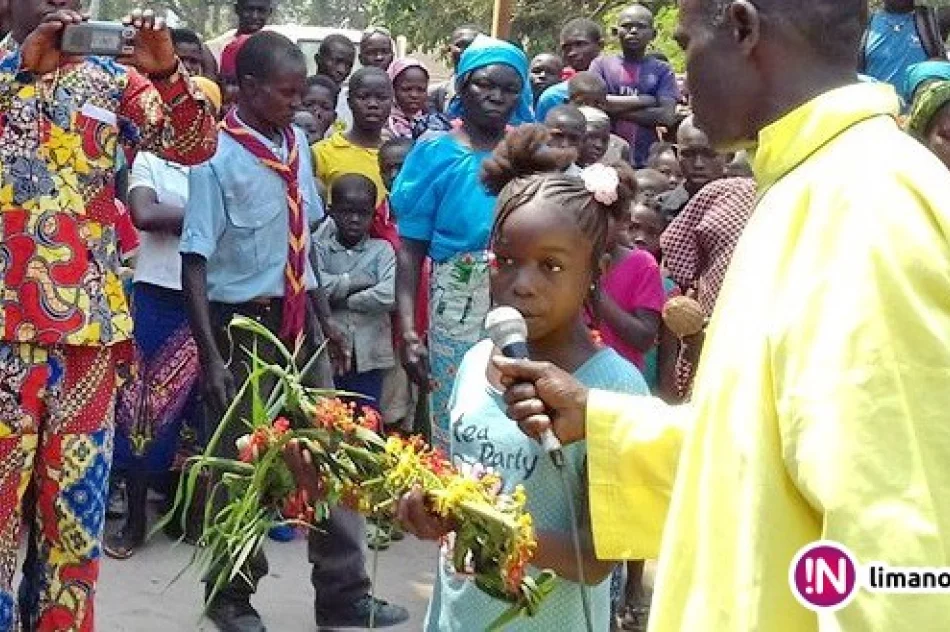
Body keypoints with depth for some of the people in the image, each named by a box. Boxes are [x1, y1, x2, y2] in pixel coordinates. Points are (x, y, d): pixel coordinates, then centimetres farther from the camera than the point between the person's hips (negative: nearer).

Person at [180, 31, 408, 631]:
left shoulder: (297, 143, 5)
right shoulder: (218, 155, -14)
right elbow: (195, 261, -15)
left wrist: (325, 317, 14)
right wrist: (211, 356, -19)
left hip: (299, 317, 6)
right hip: (244, 321, -6)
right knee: (242, 458, 8)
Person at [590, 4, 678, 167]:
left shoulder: (662, 70, 8)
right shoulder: (602, 64, 8)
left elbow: (667, 116, -5)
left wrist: (616, 108, -8)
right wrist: (645, 100, -6)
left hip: (647, 161, 0)